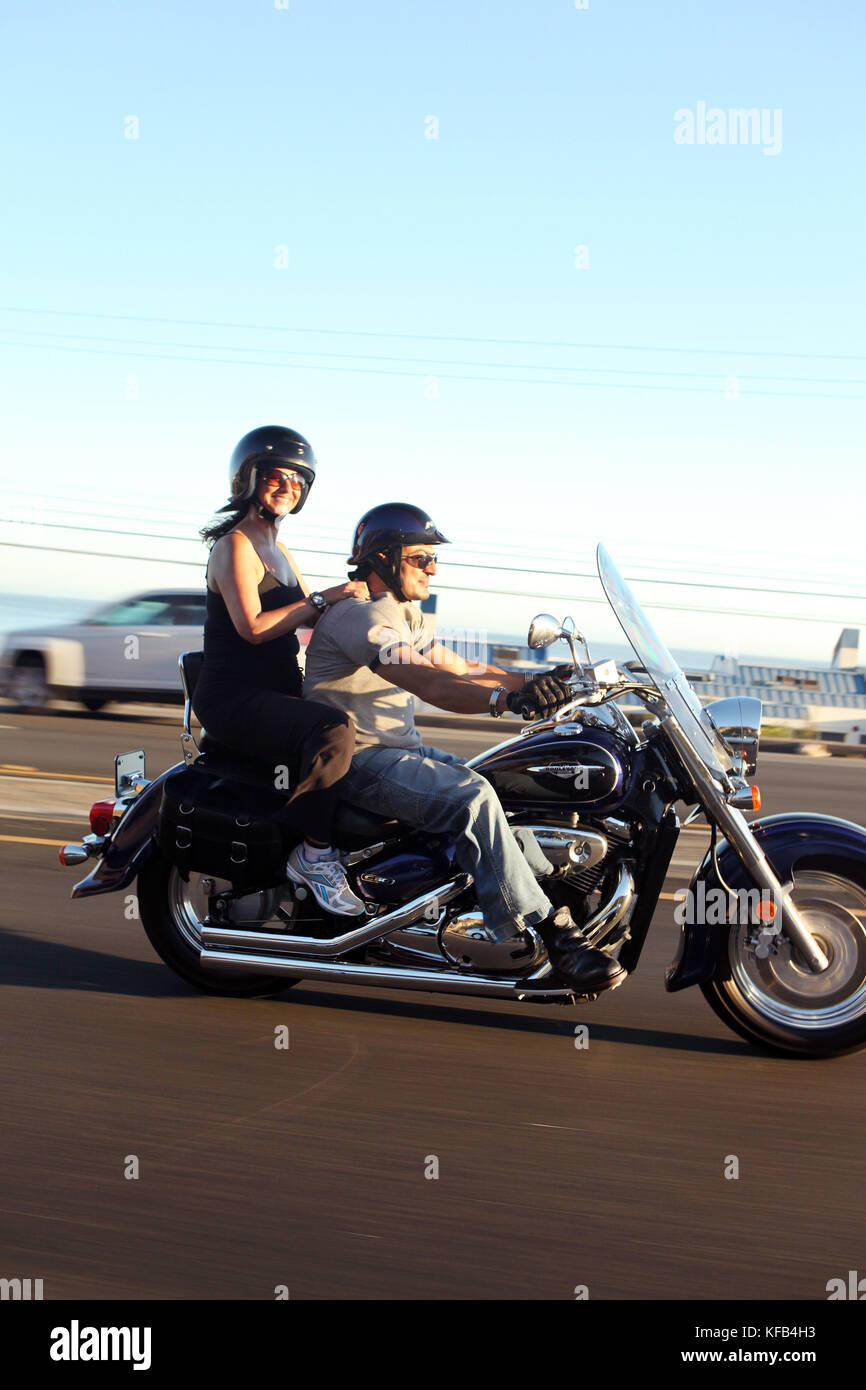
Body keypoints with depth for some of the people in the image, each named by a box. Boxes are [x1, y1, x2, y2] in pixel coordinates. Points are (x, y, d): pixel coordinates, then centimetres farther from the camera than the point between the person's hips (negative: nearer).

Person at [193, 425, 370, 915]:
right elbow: (251, 627, -21)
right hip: (233, 699, -10)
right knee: (334, 728, -33)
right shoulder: (235, 545, -8)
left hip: (278, 695, 10)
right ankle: (314, 854, -24)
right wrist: (324, 600, -21)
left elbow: (314, 620, 17)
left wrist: (353, 597, -2)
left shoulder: (281, 554, 21)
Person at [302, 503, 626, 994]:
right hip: (359, 759, -10)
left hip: (402, 750, 10)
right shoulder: (360, 616, -16)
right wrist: (509, 699, -44)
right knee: (472, 796, -29)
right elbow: (428, 683, -31)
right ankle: (552, 935, -31)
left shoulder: (408, 617, 18)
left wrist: (538, 682, 2)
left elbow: (463, 672, 16)